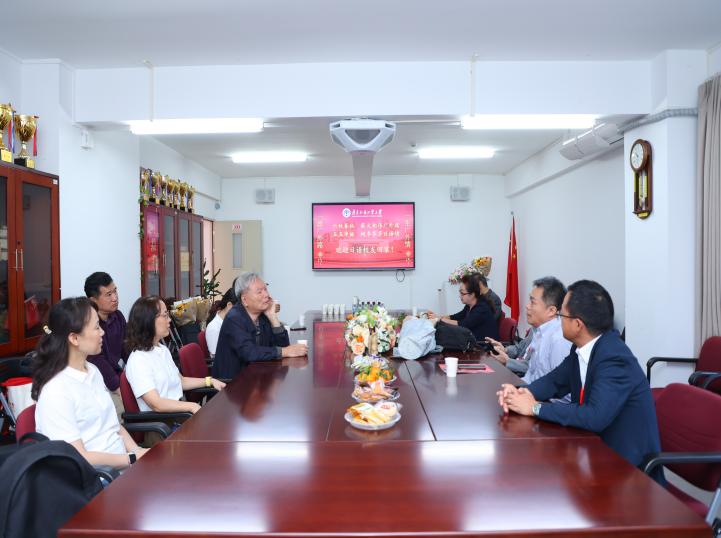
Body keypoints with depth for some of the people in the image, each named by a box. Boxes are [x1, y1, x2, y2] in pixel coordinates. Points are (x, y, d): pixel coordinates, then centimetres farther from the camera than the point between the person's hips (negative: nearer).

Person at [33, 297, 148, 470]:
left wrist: (137, 451, -1)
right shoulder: (56, 391, -15)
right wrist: (133, 459, -14)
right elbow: (79, 458, -16)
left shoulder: (93, 371, 10)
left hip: (121, 461, 7)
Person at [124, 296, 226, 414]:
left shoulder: (163, 350, 11)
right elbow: (156, 404, -22)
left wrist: (210, 381, 11)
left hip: (179, 411, 8)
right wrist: (192, 406, -26)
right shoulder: (137, 360, -16)